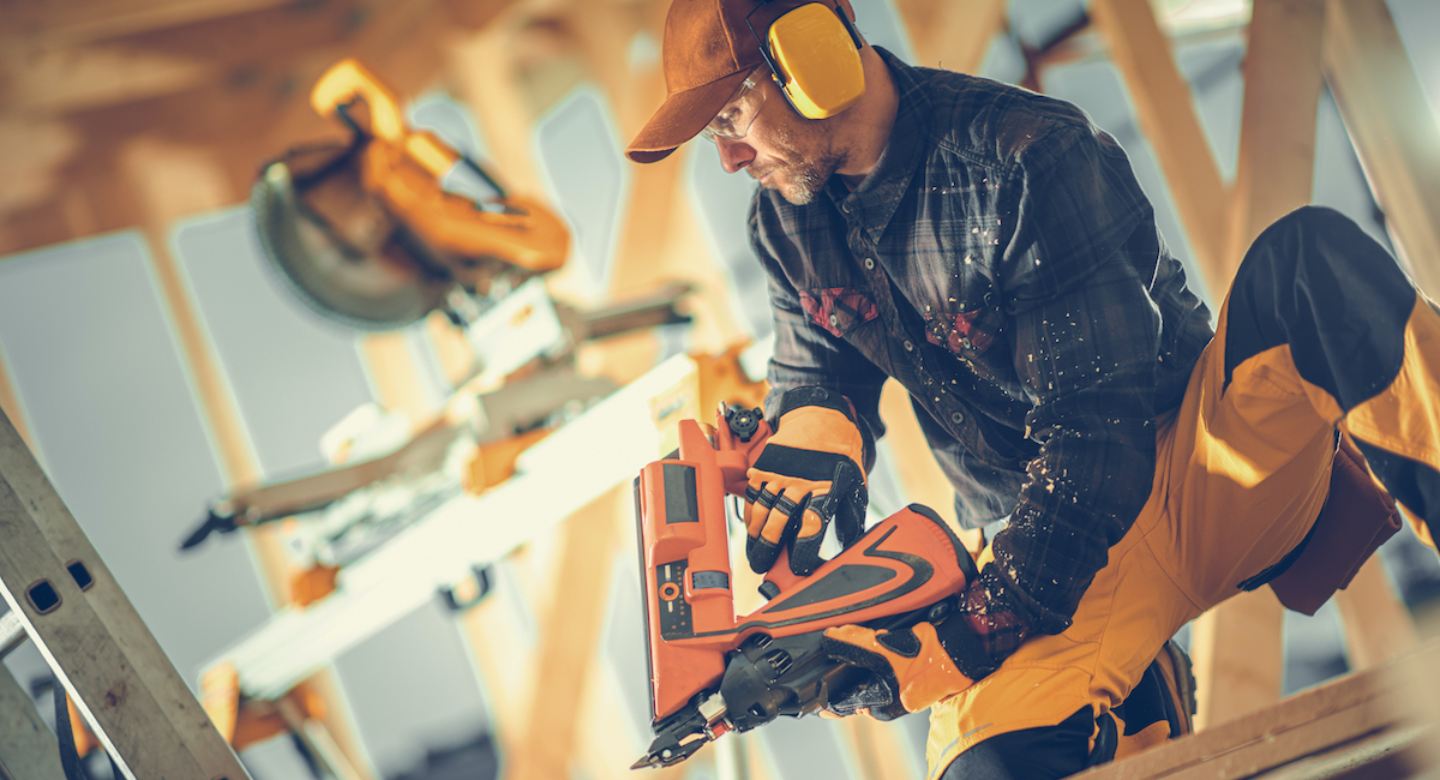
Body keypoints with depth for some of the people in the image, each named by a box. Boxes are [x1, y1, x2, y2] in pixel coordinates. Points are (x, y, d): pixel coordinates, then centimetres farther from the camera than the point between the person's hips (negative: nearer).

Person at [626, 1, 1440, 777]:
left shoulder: (1026, 157, -20)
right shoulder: (787, 220, 3)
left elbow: (1095, 429, -22)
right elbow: (818, 369, 18)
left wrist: (972, 640, -28)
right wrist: (810, 437, -9)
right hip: (1047, 543, 3)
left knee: (1309, 253, -36)